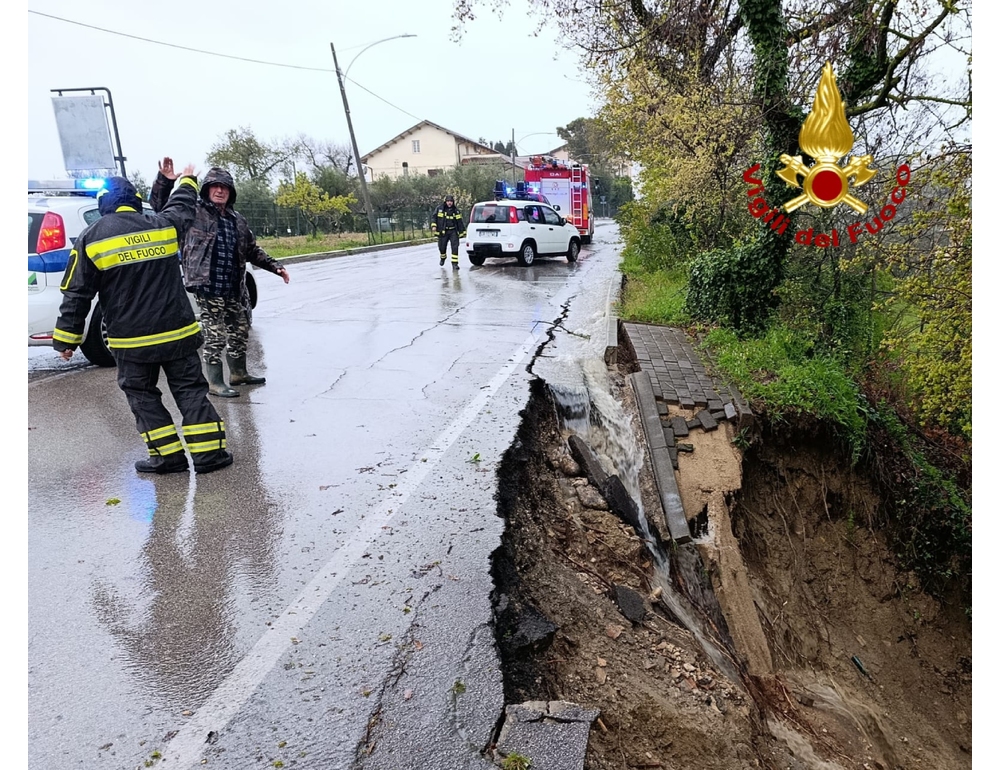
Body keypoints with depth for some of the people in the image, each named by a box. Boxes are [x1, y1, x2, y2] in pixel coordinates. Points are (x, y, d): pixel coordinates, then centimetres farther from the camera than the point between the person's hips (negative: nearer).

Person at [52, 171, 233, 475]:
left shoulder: (90, 239, -3)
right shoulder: (162, 225, 2)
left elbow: (76, 295, -1)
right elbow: (181, 206, 27)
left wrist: (66, 340, 6)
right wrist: (187, 180, 46)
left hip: (131, 341, -2)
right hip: (177, 332, 2)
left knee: (142, 396, 12)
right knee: (190, 389, 8)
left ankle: (168, 455, 9)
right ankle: (209, 452, 4)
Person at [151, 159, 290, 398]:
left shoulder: (237, 219, 16)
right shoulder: (193, 212, -1)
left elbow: (252, 250, 23)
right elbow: (159, 205, -5)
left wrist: (274, 266, 17)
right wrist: (164, 181, -20)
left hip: (235, 288, 7)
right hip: (208, 287, -7)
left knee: (240, 331, 17)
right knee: (215, 336, -4)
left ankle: (238, 373, 34)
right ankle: (215, 383, 7)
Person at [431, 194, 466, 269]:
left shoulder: (456, 211, 6)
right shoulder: (439, 209, 2)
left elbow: (460, 222, 9)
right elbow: (434, 218, 4)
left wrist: (462, 232, 8)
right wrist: (433, 226, -12)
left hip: (453, 231, 0)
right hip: (442, 232, 0)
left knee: (455, 247, -12)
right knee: (442, 247, 8)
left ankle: (454, 263, -10)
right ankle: (443, 257, 41)